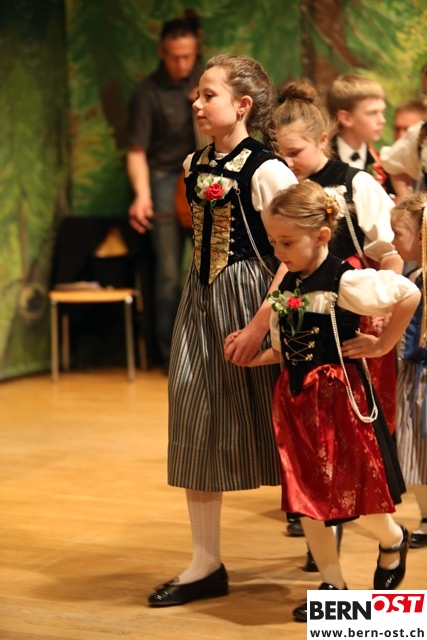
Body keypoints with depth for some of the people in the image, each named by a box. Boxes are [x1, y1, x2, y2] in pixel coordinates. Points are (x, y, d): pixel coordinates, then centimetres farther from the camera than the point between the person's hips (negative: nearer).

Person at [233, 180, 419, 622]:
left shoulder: (346, 282, -15)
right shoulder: (284, 287, 7)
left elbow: (409, 294, -14)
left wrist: (382, 344, -9)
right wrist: (253, 355, -1)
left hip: (340, 395, -7)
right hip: (295, 396, 7)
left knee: (354, 491, -1)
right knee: (304, 494, 7)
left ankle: (393, 540, 33)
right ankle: (332, 584, 18)